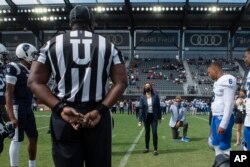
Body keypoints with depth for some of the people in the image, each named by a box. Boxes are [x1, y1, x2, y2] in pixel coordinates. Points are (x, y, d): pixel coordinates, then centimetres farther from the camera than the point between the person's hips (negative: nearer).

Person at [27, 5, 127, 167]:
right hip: (98, 115, 0)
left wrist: (60, 108, -9)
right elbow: (121, 82, -1)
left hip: (64, 115, 0)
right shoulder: (109, 46, 6)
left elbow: (35, 81, 0)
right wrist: (100, 110, -7)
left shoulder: (52, 44, 7)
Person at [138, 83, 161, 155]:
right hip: (146, 117, 1)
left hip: (154, 116, -1)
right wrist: (140, 120, -10)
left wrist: (159, 117, 1)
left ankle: (155, 149, 1)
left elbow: (158, 107, 1)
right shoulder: (142, 97, -4)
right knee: (147, 132, 12)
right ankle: (147, 148, 26)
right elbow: (141, 109, -5)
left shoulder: (155, 96, -4)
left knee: (154, 132, -7)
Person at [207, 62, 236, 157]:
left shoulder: (227, 80, -17)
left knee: (224, 147, -5)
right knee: (216, 144, 19)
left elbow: (229, 104, -21)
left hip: (223, 118, -10)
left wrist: (223, 124, -23)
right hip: (216, 117, 10)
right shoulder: (218, 82, 13)